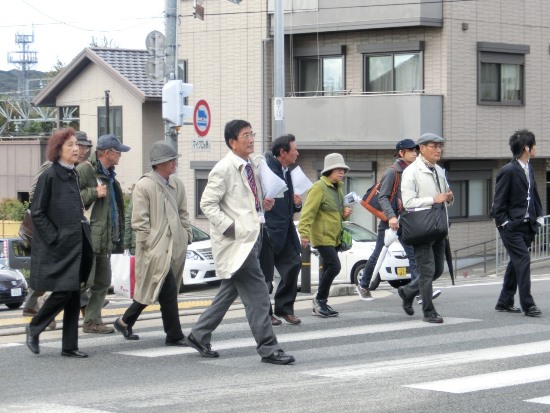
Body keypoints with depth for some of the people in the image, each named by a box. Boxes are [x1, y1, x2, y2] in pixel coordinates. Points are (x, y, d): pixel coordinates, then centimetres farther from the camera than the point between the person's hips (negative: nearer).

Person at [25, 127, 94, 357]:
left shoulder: (73, 175, 12)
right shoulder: (49, 176, -11)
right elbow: (37, 212, -11)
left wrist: (81, 231, 11)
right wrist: (54, 238, -15)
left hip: (76, 244, 7)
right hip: (58, 247, -7)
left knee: (74, 295, 6)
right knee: (64, 292, -9)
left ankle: (69, 346, 11)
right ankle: (34, 328, 13)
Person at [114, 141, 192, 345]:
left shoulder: (177, 184, 10)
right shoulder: (144, 186, -10)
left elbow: (183, 213, 19)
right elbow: (139, 222, -11)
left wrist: (187, 236, 11)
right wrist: (148, 246, -12)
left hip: (175, 247, 7)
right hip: (156, 248, -7)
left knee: (152, 290, 11)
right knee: (168, 292, -8)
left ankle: (125, 322, 24)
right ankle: (174, 336, -1)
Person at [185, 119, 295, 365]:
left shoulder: (250, 167, 15)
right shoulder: (224, 169, -11)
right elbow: (207, 204, -13)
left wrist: (264, 205, 11)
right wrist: (231, 228, -20)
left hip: (251, 237, 9)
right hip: (237, 240, -9)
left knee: (229, 291, 16)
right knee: (257, 295, -9)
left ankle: (199, 336, 26)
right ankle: (268, 349, -6)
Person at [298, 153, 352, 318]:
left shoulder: (338, 188, 15)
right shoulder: (318, 188, -13)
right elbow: (308, 212, -20)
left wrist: (345, 213, 6)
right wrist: (304, 233, -29)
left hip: (334, 236, 9)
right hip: (322, 236, -9)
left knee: (328, 268, 11)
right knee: (334, 266, -17)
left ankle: (320, 304, 19)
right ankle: (320, 299, -3)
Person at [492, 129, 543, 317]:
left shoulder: (528, 168, 11)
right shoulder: (508, 171, -15)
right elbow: (498, 202, -13)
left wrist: (538, 217, 11)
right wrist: (504, 224, -15)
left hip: (527, 225, 9)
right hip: (511, 226, -8)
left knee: (516, 262, 12)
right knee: (523, 261, -13)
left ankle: (504, 302, 21)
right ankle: (527, 304, -11)